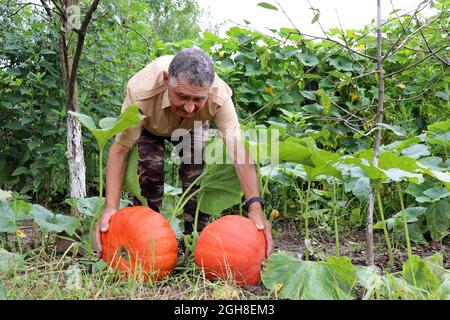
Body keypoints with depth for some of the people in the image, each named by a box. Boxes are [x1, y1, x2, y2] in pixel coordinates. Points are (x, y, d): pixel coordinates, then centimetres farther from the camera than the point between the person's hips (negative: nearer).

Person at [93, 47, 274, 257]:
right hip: (149, 126, -1)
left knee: (197, 176, -13)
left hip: (193, 127, 1)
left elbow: (237, 150, -43)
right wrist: (110, 208, -46)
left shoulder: (220, 96, -42)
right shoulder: (141, 90, -44)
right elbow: (120, 149, -36)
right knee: (149, 172, -20)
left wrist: (255, 207, -55)